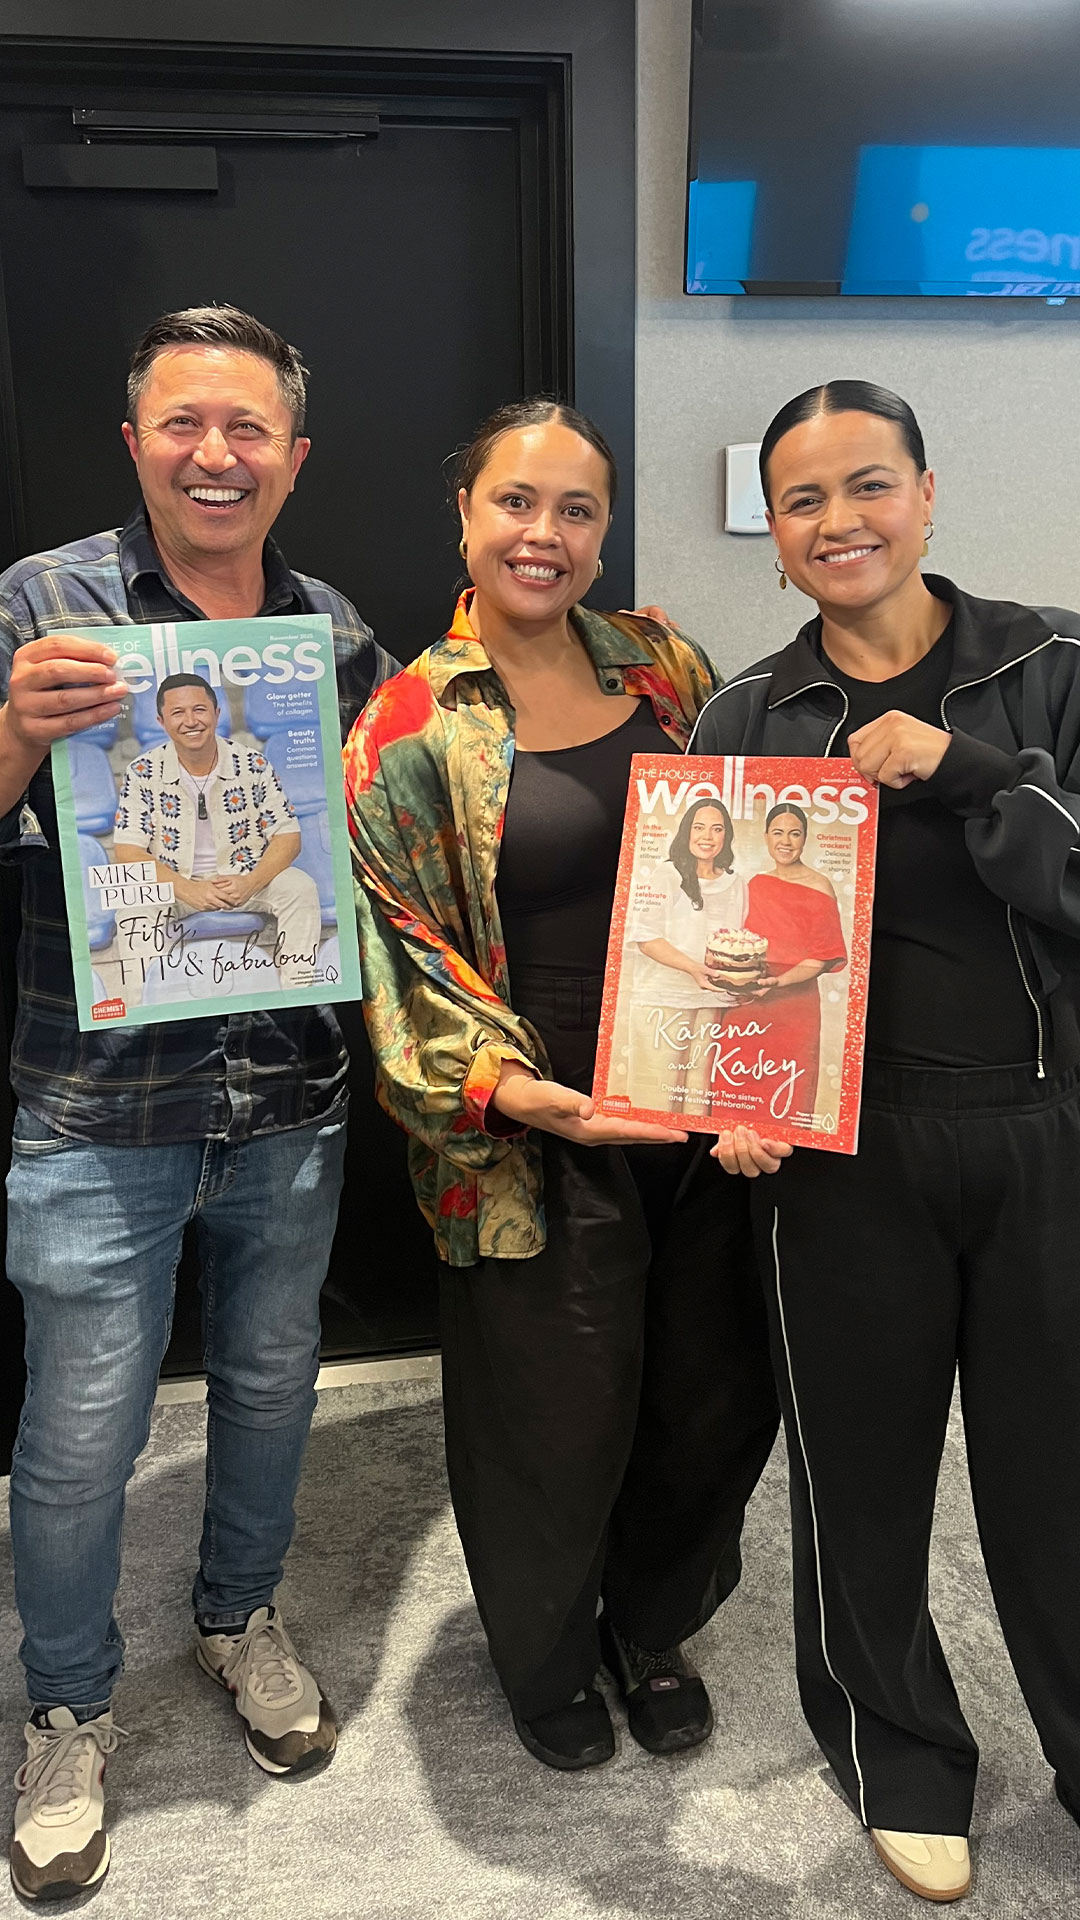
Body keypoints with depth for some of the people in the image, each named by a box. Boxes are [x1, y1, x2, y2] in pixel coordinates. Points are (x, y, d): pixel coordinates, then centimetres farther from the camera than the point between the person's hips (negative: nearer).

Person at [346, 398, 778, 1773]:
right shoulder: (411, 726, -8)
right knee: (559, 1426, 10)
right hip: (536, 1146, -4)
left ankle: (653, 1629, 45)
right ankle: (548, 1662, 43)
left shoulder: (662, 664, 6)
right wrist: (515, 1092, -22)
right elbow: (398, 950, -9)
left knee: (720, 1394, 15)